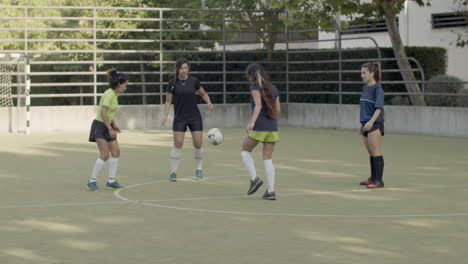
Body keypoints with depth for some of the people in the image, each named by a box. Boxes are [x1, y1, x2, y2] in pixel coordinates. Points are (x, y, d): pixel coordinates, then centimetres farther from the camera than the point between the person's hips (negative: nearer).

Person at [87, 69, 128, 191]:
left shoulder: (114, 94, 9)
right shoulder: (109, 94, -19)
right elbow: (103, 113, -27)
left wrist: (114, 124, 15)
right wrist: (110, 129, -24)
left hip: (107, 126, 9)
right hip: (100, 126, -9)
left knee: (116, 151, 1)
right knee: (105, 155, -14)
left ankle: (111, 181, 6)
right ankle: (92, 181, -5)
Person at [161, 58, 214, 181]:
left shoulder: (194, 81, -2)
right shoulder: (172, 83, -5)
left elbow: (203, 94, 11)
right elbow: (168, 101, 0)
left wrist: (209, 102, -9)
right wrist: (165, 116, -12)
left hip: (195, 117, 1)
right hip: (179, 118, -1)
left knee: (198, 144, -3)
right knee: (178, 144, -10)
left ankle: (198, 170, 15)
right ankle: (173, 172, -2)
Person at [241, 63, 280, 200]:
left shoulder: (255, 87, -2)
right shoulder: (273, 88, 16)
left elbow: (258, 105, -17)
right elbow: (278, 110, 14)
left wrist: (252, 122, -27)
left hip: (259, 126, -5)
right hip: (272, 127, 5)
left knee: (245, 150, 16)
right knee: (268, 159, 7)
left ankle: (254, 179, 0)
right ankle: (271, 191, 0)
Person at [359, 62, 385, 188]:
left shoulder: (377, 88, -11)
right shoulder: (365, 88, 13)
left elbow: (379, 108, -19)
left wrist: (371, 121, -29)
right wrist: (362, 125, 22)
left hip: (375, 124, -8)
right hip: (366, 124, 8)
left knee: (376, 152, -8)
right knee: (371, 153, 13)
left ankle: (379, 180, -7)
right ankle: (373, 178, 20)